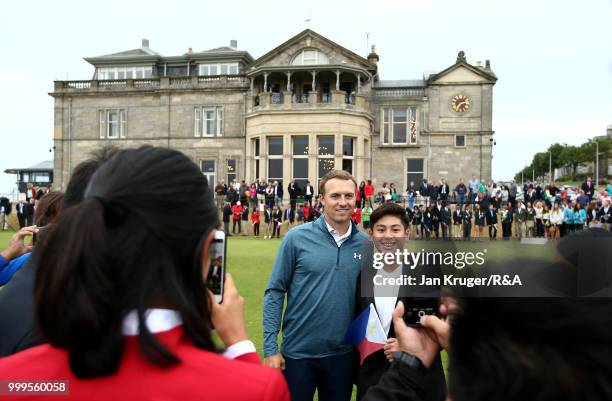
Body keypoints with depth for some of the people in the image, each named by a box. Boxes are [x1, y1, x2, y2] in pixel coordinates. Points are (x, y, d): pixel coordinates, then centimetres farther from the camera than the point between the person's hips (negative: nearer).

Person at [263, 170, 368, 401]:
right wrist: (270, 348, -10)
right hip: (297, 352, -2)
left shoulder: (365, 243, -2)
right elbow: (274, 293, -7)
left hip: (343, 354, 3)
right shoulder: (297, 238, -11)